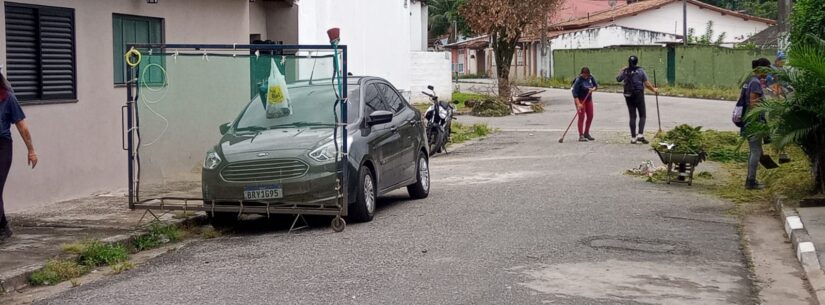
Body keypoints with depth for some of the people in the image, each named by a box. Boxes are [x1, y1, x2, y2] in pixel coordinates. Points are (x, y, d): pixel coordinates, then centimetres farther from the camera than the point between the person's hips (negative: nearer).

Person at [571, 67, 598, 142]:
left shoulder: (591, 78, -4)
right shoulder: (578, 80, -21)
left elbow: (596, 85, 8)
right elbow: (574, 93, -24)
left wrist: (593, 89, -17)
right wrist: (578, 104, -31)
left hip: (588, 99, 6)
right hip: (580, 99, -6)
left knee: (590, 116, 8)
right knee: (581, 116, -10)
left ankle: (586, 133, 23)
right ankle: (581, 136, -10)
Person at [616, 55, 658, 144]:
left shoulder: (625, 71, 1)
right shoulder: (640, 71, -7)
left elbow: (618, 79, 19)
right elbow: (647, 84, -7)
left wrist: (621, 71, 33)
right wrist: (654, 89, 9)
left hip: (628, 96, 3)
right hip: (639, 95, -3)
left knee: (632, 116, 9)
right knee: (642, 116, 5)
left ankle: (633, 137, 8)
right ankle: (640, 135, -10)